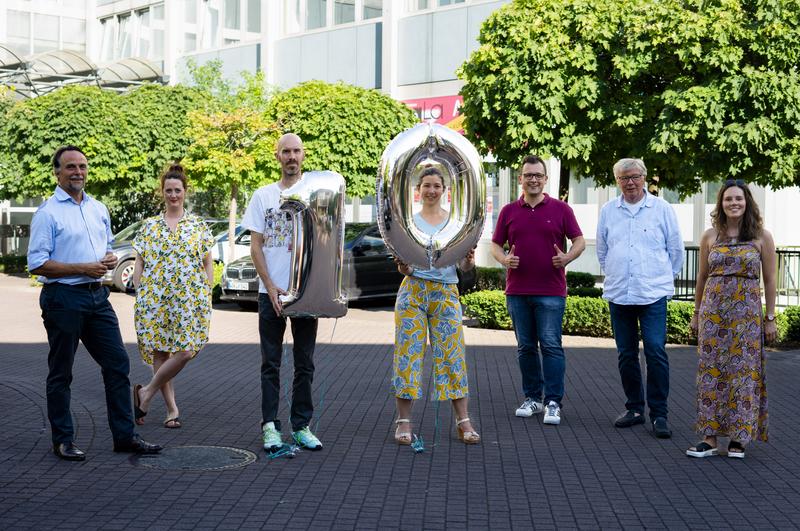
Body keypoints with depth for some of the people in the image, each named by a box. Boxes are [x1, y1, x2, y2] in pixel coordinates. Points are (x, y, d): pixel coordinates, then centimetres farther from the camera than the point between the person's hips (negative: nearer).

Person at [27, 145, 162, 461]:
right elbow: (37, 264, -13)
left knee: (117, 364, 5)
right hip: (63, 298, -6)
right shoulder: (47, 213, -8)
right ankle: (63, 441, 15)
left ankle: (125, 436, 12)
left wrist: (110, 259, 1)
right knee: (61, 374, 5)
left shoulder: (98, 209, 13)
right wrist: (83, 268, -17)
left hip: (97, 295, 6)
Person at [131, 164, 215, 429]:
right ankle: (172, 409, 9)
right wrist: (138, 295, 2)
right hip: (153, 300, 1)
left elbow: (208, 263, 9)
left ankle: (146, 392, 5)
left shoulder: (199, 226, 7)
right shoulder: (149, 225, 9)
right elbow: (139, 263, 10)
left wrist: (208, 296, 1)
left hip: (189, 300, -1)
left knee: (185, 351, -13)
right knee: (159, 353, 0)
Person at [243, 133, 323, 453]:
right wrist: (271, 286, -8)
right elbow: (255, 246, 2)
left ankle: (301, 426, 12)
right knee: (271, 363, 2)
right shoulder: (263, 196, 5)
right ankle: (270, 426, 6)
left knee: (305, 363, 5)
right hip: (271, 291, -1)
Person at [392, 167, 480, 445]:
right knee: (408, 353, -1)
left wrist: (469, 261, -18)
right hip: (413, 290, 0)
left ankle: (463, 421, 5)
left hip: (446, 293, 1)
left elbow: (464, 266, 4)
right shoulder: (408, 221, 6)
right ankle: (404, 421, 5)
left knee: (452, 354, 0)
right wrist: (403, 266, -20)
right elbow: (404, 268, 3)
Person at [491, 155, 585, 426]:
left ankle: (553, 402, -1)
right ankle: (532, 398, 20)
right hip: (517, 291, 3)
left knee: (551, 345, -6)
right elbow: (496, 244, 12)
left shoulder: (560, 209, 2)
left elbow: (579, 241, 5)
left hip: (551, 291, -3)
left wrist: (567, 258, -15)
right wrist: (504, 259, -9)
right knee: (526, 347, 10)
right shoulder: (509, 211, 9)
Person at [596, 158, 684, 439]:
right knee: (626, 355, 9)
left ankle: (659, 414, -4)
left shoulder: (662, 209, 1)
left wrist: (664, 276, 12)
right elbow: (602, 250, 19)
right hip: (618, 294, 3)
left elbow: (676, 249, 8)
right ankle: (634, 408, 21)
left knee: (656, 352, -10)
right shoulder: (608, 211, 8)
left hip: (653, 294, -3)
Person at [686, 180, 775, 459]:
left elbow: (769, 279, 3)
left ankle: (739, 438, 9)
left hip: (747, 312, -2)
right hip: (713, 310, 2)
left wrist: (770, 318, 1)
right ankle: (710, 437, 5)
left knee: (744, 371, 0)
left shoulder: (762, 236, 1)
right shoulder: (710, 236, 6)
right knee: (711, 371, 1)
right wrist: (696, 313, 14)